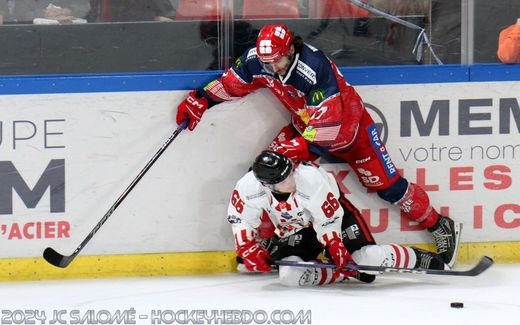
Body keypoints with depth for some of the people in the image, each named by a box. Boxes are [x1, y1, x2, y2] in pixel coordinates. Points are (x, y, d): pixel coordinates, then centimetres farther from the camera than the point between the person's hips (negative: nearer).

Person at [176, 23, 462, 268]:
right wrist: (200, 100, -2)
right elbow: (232, 83, 2)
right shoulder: (257, 61, -18)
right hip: (305, 123, 6)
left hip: (347, 123, -6)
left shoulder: (314, 68, -38)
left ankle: (441, 227, 9)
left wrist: (303, 146, -44)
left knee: (386, 184, -6)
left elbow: (327, 122, -37)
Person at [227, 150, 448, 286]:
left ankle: (421, 260, 0)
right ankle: (346, 273, -6)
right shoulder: (249, 188, -30)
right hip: (293, 232, 3)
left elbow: (329, 220, -26)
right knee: (289, 276, -21)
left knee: (367, 258, -21)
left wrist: (336, 249, -26)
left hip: (333, 212, -3)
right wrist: (249, 251, -24)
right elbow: (240, 220, -14)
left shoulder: (311, 178, -36)